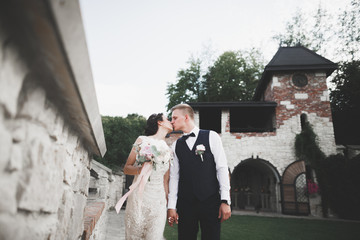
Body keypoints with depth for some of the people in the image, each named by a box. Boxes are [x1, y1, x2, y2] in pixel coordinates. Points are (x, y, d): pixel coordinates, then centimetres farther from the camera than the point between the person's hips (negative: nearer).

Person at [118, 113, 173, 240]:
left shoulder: (168, 150, 10)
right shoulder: (142, 140, 0)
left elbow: (166, 181, 13)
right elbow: (126, 168, 2)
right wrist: (139, 169, -18)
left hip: (158, 200, 3)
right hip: (139, 196, -2)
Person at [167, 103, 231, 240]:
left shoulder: (211, 137, 1)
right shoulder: (176, 146, 10)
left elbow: (222, 168, -4)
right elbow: (174, 176, 7)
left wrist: (225, 201, -9)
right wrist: (171, 206, 3)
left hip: (210, 202, -2)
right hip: (185, 203, 3)